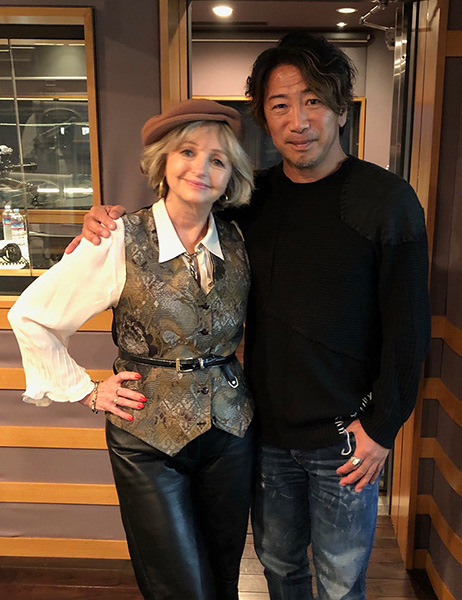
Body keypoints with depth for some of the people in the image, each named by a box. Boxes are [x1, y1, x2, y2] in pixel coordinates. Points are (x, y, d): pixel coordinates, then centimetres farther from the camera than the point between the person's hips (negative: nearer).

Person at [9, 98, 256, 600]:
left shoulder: (237, 243, -1)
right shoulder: (120, 242, -14)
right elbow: (30, 317, -7)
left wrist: (232, 369, 5)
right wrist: (85, 391, -5)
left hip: (230, 431, 4)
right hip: (148, 440, -4)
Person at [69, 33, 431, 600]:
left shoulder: (386, 199, -13)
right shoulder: (253, 196, 0)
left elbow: (408, 327, -11)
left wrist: (381, 426, -10)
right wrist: (116, 220, -5)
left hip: (345, 437, -3)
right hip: (268, 427, 4)